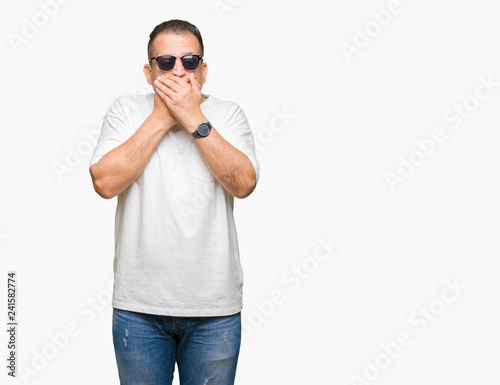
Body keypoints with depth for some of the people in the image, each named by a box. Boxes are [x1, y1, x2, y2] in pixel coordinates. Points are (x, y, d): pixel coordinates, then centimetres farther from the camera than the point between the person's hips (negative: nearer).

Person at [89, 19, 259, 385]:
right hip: (139, 305, 0)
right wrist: (161, 119, -11)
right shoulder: (125, 111, 2)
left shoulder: (228, 114, 2)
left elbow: (243, 183, -13)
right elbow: (105, 183, -12)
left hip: (216, 308, 0)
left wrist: (194, 119, -15)